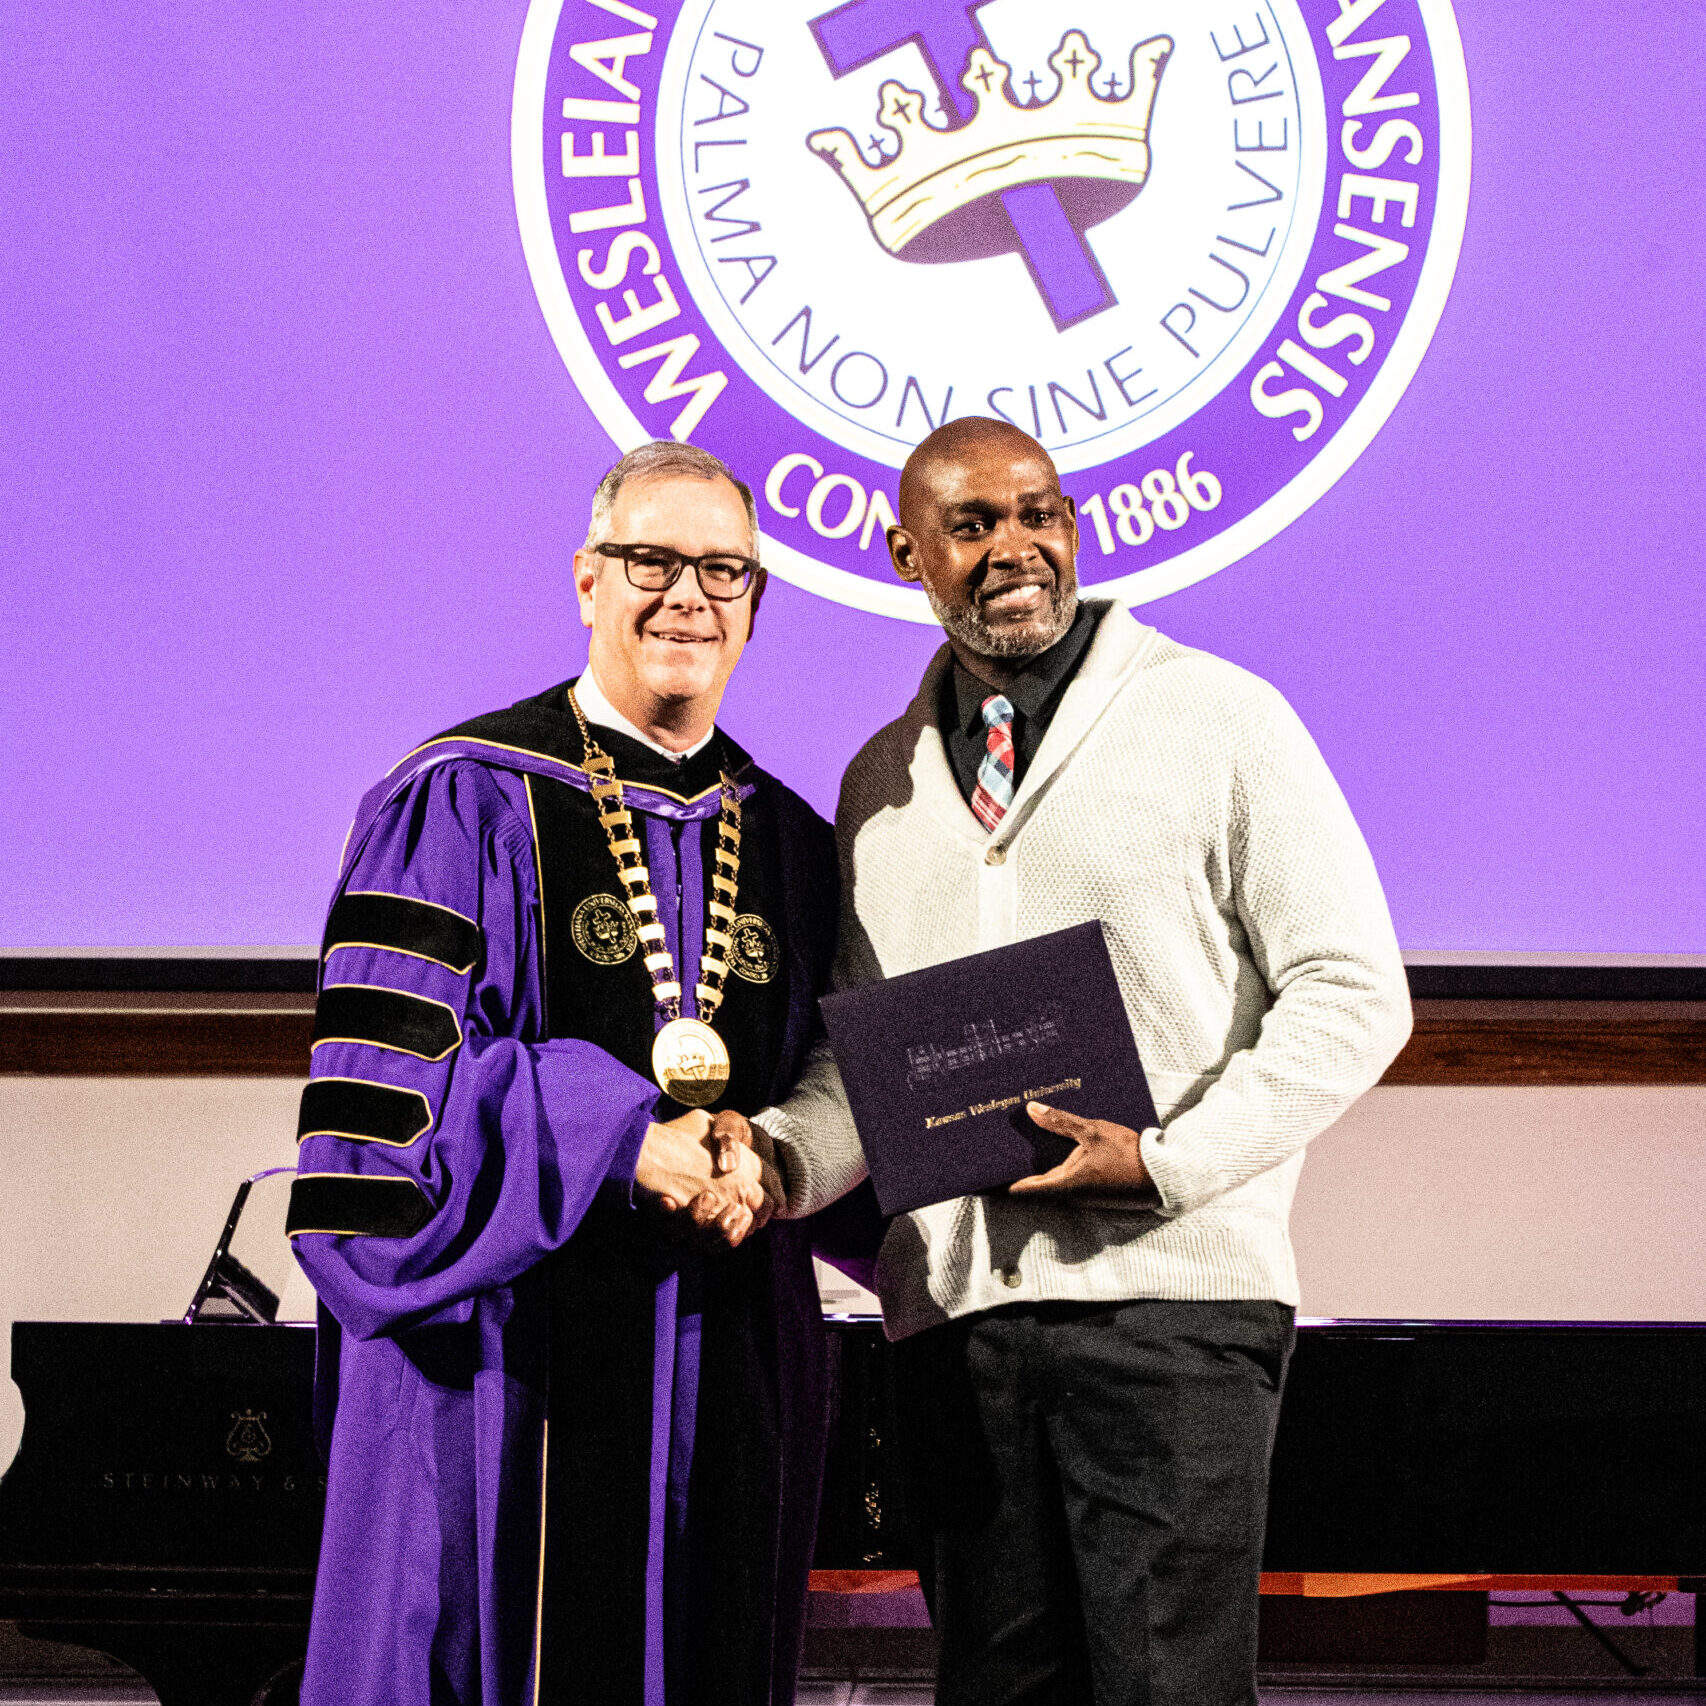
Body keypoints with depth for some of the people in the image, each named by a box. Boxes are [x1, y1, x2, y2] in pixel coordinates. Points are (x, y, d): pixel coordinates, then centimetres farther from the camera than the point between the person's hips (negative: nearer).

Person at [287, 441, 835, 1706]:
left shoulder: (792, 847, 12)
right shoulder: (461, 805, -4)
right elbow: (391, 1072, -11)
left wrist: (770, 1158, -8)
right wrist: (623, 1136, -19)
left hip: (733, 1354, 5)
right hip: (514, 1335, -4)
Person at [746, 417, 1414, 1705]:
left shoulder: (1219, 718, 2)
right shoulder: (881, 780, 16)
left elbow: (1353, 994, -2)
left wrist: (1168, 1162, -13)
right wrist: (786, 1153, -5)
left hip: (1171, 1295, -4)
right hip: (952, 1308, 4)